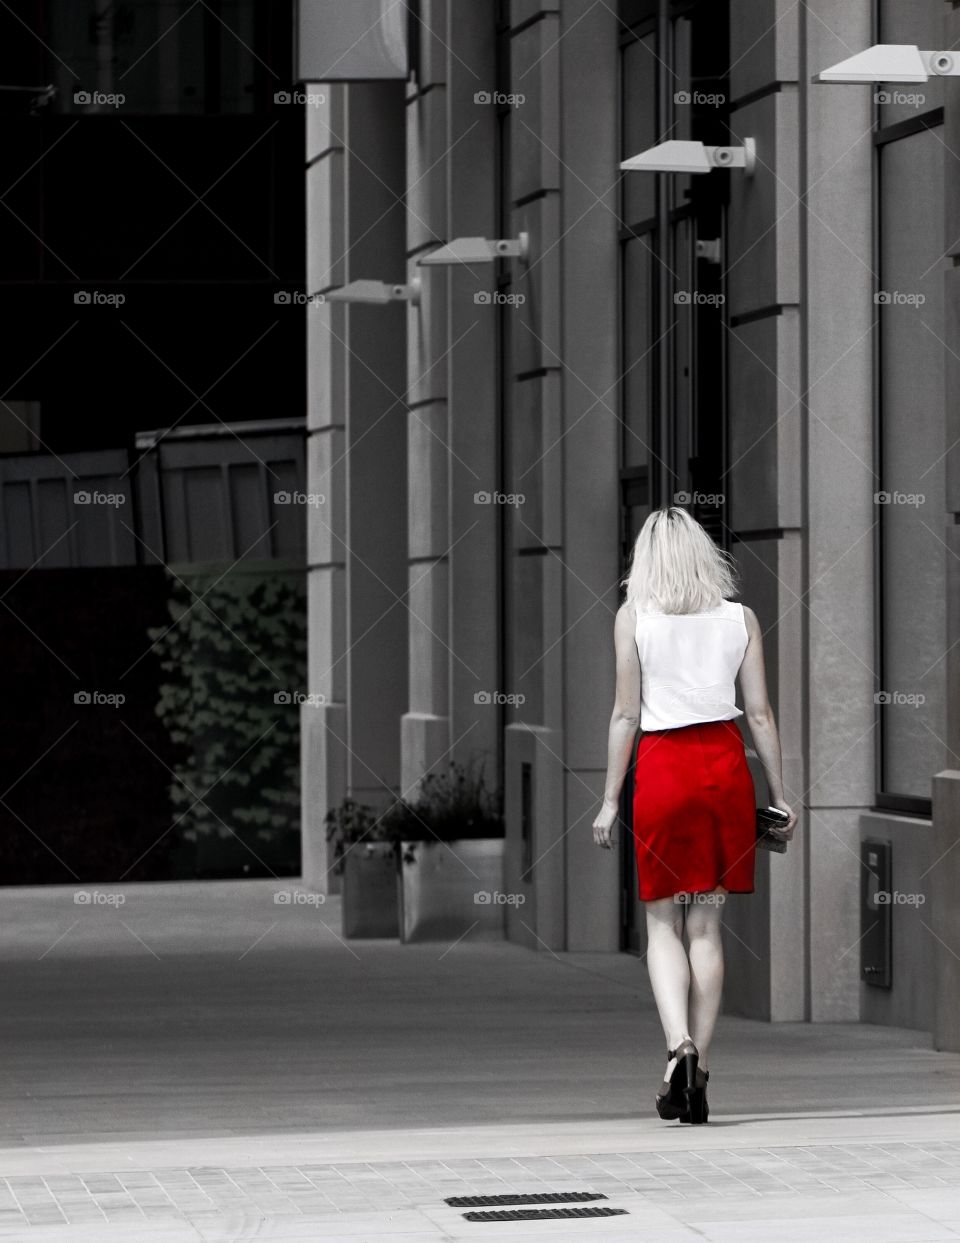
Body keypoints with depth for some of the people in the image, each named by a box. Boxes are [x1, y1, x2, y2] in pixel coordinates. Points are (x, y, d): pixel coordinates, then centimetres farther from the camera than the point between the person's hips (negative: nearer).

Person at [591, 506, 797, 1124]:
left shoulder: (632, 617, -2)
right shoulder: (741, 618, 4)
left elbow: (626, 715, -3)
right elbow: (760, 714, 3)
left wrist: (610, 800, 3)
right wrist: (780, 795, 10)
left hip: (662, 766, -2)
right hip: (725, 763, 2)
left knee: (663, 922, 6)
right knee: (707, 924, 8)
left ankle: (679, 1046, -16)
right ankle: (698, 1070, 6)